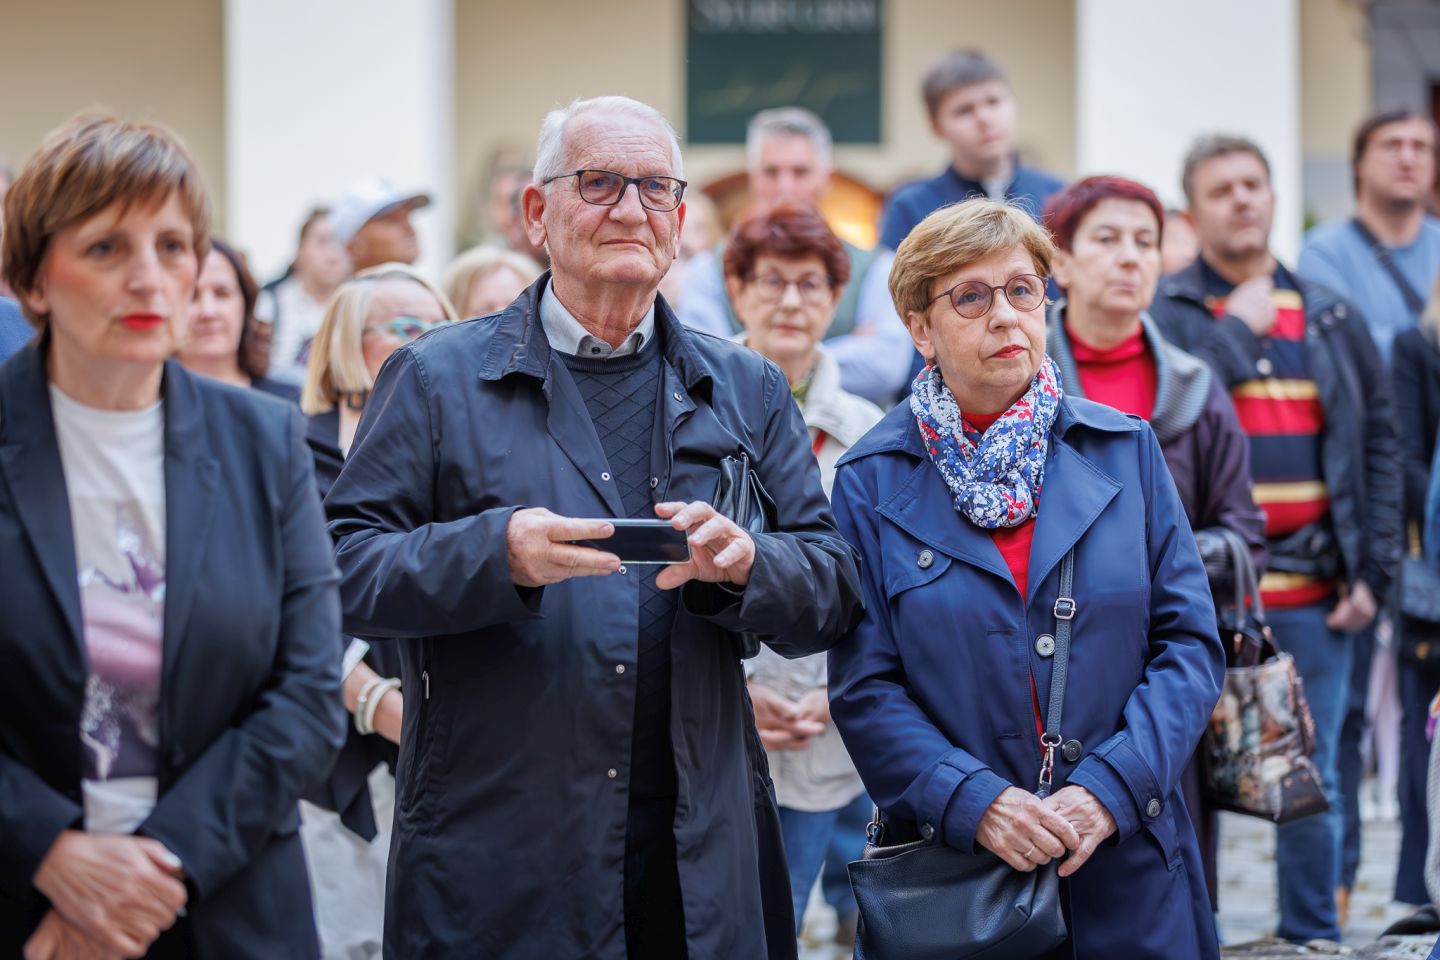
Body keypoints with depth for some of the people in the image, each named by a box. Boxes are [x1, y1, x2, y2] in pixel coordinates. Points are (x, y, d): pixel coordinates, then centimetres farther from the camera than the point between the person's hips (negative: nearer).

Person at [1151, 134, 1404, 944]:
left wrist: (1373, 571, 4)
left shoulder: (1333, 320, 12)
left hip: (1312, 595, 3)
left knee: (1314, 783, 8)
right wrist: (1237, 329, -7)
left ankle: (1314, 937, 19)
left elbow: (1381, 445, 12)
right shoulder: (1166, 316, 1)